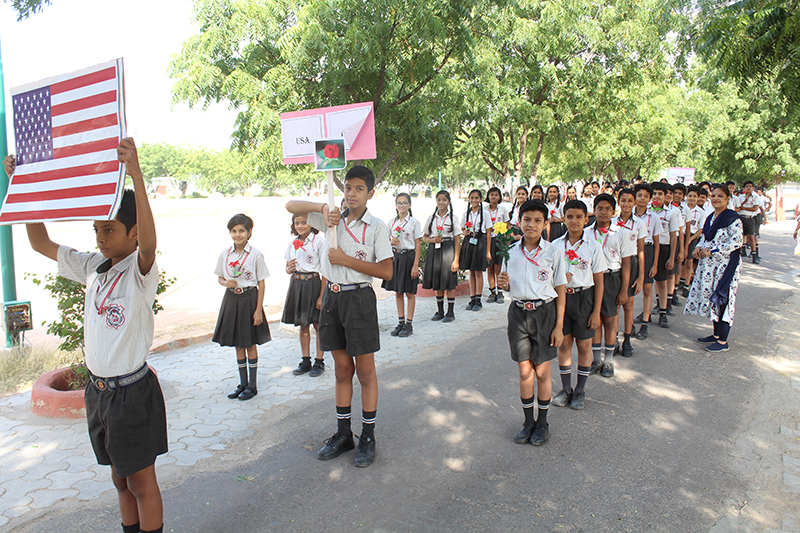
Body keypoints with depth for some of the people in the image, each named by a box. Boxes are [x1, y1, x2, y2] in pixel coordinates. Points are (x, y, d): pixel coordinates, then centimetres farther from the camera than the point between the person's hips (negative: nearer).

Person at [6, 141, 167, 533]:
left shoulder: (140, 270, -17)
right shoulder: (93, 267, 4)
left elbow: (148, 243, -40)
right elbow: (41, 243, 11)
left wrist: (136, 174, -52)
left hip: (132, 390, -7)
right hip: (98, 387, 7)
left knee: (141, 481, 8)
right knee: (119, 478, 20)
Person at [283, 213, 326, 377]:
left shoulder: (319, 241, -8)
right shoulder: (293, 243, 10)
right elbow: (288, 269, 18)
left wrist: (322, 295, -16)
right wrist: (289, 268, -7)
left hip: (313, 282, -5)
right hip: (297, 284, 6)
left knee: (318, 324, 3)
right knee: (303, 325, 13)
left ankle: (319, 362, 14)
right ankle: (305, 361, 23)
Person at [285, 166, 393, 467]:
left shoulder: (376, 227, -6)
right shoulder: (332, 219, 7)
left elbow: (386, 272, -12)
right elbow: (291, 206, 8)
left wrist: (346, 259, -16)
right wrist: (322, 207, -9)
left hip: (359, 298, -4)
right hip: (332, 296, 5)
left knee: (365, 370, 5)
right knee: (342, 369, 14)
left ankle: (368, 438, 17)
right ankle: (343, 434, 26)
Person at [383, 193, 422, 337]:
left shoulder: (414, 222, -4)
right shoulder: (391, 222, 7)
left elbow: (418, 246, -5)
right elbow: (388, 241, 15)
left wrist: (415, 265, -12)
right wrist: (391, 242, -10)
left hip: (408, 257, -4)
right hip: (395, 256, 4)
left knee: (409, 292, 2)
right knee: (397, 291, 9)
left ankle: (409, 324, 10)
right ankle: (401, 322, 19)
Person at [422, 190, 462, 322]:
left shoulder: (453, 218, 1)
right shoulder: (431, 218, 10)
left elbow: (457, 240, -1)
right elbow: (424, 237, 16)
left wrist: (456, 259, -8)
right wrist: (432, 240, -8)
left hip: (448, 250, -3)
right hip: (434, 250, 3)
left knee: (449, 283, -1)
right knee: (437, 283, 8)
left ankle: (450, 312, 10)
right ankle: (440, 311, 20)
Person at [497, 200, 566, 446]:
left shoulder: (553, 252, -5)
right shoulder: (512, 252, 3)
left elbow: (560, 291, -3)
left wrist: (559, 326, -6)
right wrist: (503, 283, -11)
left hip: (544, 312, -2)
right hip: (518, 312, 2)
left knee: (542, 372, 6)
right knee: (525, 371, 9)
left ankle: (542, 423, 24)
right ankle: (528, 421, 26)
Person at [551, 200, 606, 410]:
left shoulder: (593, 246, -5)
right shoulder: (556, 245, 0)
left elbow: (599, 282, -3)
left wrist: (596, 312, -7)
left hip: (584, 297, -2)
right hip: (561, 296, 2)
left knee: (584, 345, 8)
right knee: (564, 344, 8)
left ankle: (580, 390, 23)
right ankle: (566, 388, 24)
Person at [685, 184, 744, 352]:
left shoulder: (732, 218, -11)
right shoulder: (711, 218, 13)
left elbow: (736, 242, -18)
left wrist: (711, 251, -17)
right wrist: (699, 248, 0)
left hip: (725, 265, -8)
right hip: (709, 264, 8)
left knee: (722, 299, -5)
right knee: (710, 297, 12)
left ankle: (722, 341, 3)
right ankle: (716, 334, 25)